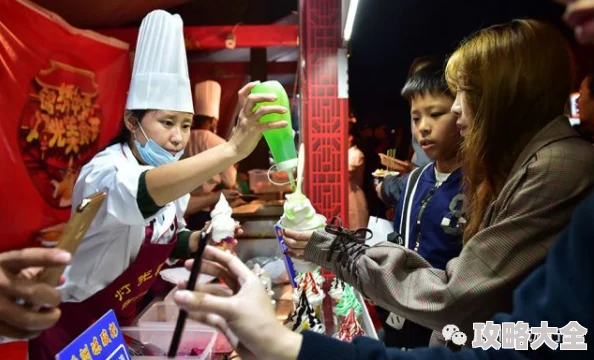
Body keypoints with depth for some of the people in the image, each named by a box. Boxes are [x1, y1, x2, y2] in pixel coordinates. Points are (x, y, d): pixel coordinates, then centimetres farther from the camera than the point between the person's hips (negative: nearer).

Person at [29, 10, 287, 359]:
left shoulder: (173, 178, -6)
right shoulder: (106, 172, -30)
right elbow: (144, 192, -53)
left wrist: (204, 238, -15)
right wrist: (233, 149, -65)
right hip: (70, 330, -6)